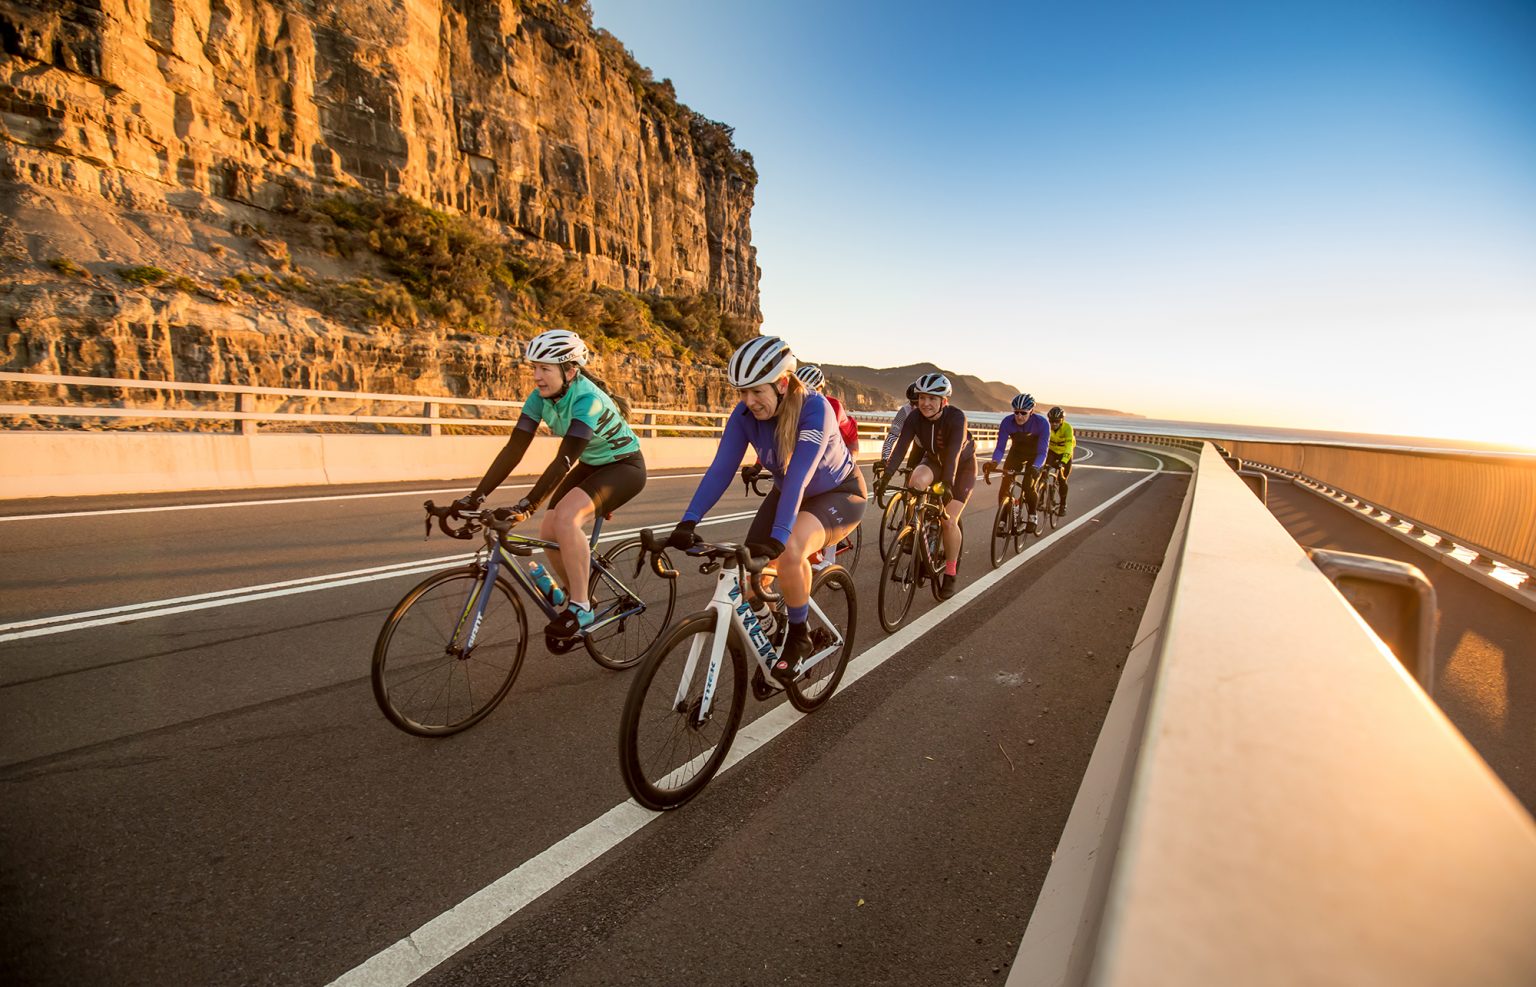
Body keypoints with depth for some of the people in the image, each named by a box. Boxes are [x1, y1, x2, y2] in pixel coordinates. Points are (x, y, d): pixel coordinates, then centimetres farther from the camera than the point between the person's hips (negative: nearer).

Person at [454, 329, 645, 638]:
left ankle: (581, 609, -17)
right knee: (548, 531, -4)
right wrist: (477, 495, -21)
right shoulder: (541, 397, -9)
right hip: (590, 465, 7)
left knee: (566, 518, -29)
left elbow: (564, 460, -37)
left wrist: (527, 505, -44)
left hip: (624, 467, -7)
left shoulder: (587, 399, -30)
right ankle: (566, 592, 24)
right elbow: (514, 449, -13)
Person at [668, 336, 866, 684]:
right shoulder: (745, 414, -17)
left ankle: (799, 637, -10)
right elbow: (721, 469, -22)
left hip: (840, 493, -5)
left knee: (790, 550, -35)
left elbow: (799, 477, -41)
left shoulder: (814, 408, -32)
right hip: (786, 493, 6)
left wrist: (778, 536, -51)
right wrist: (688, 522, -33)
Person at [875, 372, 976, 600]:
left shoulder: (956, 417, -31)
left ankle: (950, 574, 5)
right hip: (934, 461, 3)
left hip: (962, 465, -3)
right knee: (916, 482, -33)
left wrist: (947, 483, -54)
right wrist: (885, 478, -41)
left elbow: (953, 453, -42)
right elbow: (900, 447, -30)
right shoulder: (915, 418, -22)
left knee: (949, 520, -14)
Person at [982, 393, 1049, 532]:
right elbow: (1000, 447, -24)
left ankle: (1034, 515, 6)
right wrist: (993, 463, -44)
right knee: (1004, 487, -14)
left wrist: (1034, 468, -51)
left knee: (1029, 486, -21)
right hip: (1016, 453, 2)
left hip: (1035, 455, -2)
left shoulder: (1041, 423, -30)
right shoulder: (1007, 422, -25)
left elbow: (1042, 452, -32)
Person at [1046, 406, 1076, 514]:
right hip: (1052, 451, 2)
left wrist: (1063, 461, -56)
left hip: (1065, 453, -2)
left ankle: (1063, 504, 17)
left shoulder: (1067, 427, -31)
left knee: (1062, 480, -3)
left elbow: (1069, 445, -42)